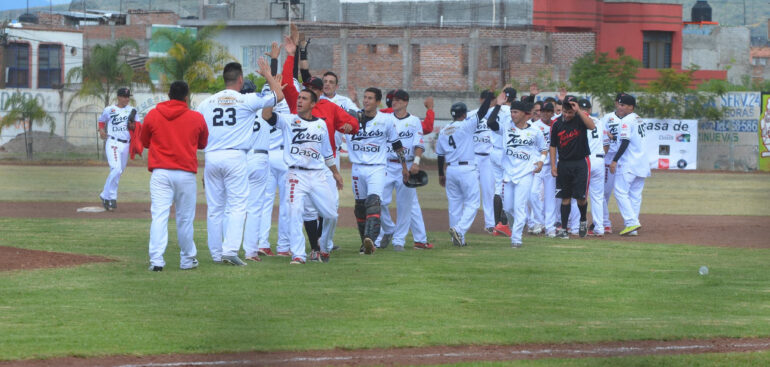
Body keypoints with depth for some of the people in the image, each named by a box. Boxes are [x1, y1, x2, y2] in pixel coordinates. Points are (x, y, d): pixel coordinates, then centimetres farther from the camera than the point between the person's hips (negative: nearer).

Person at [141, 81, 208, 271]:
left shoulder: (153, 115, 2)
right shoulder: (196, 118, 1)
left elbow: (145, 142, 14)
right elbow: (203, 143, 15)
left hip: (160, 173, 0)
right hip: (186, 173, 0)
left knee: (159, 216, -6)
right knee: (185, 219, 11)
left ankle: (156, 259, -17)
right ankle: (187, 259, 20)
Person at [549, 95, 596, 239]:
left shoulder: (580, 119, -3)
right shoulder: (557, 124, 3)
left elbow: (592, 126, -25)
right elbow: (553, 146, 7)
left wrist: (578, 111, -27)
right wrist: (553, 165, 1)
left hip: (580, 163, -2)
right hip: (563, 164, 2)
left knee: (580, 197, -3)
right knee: (565, 197, 3)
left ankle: (583, 221, 24)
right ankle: (563, 228, 5)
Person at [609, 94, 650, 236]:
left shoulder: (626, 121, -10)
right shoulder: (639, 120, 17)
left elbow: (625, 142, -18)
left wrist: (615, 161, -18)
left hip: (628, 164, -9)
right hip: (642, 164, 9)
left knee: (621, 192, -6)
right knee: (635, 195, 9)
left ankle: (631, 222, -17)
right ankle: (633, 228, 8)